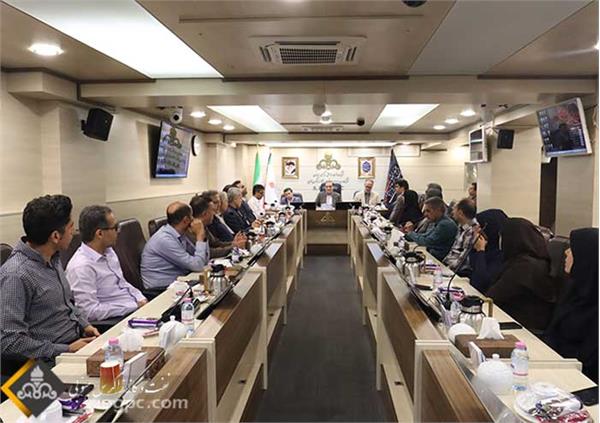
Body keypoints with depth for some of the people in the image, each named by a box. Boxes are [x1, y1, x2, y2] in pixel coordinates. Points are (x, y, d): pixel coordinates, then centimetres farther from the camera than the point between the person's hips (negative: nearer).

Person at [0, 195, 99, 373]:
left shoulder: (53, 259, 7)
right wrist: (66, 350, -19)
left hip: (79, 339, 8)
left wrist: (84, 324, 5)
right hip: (51, 362, -8)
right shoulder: (16, 275, -20)